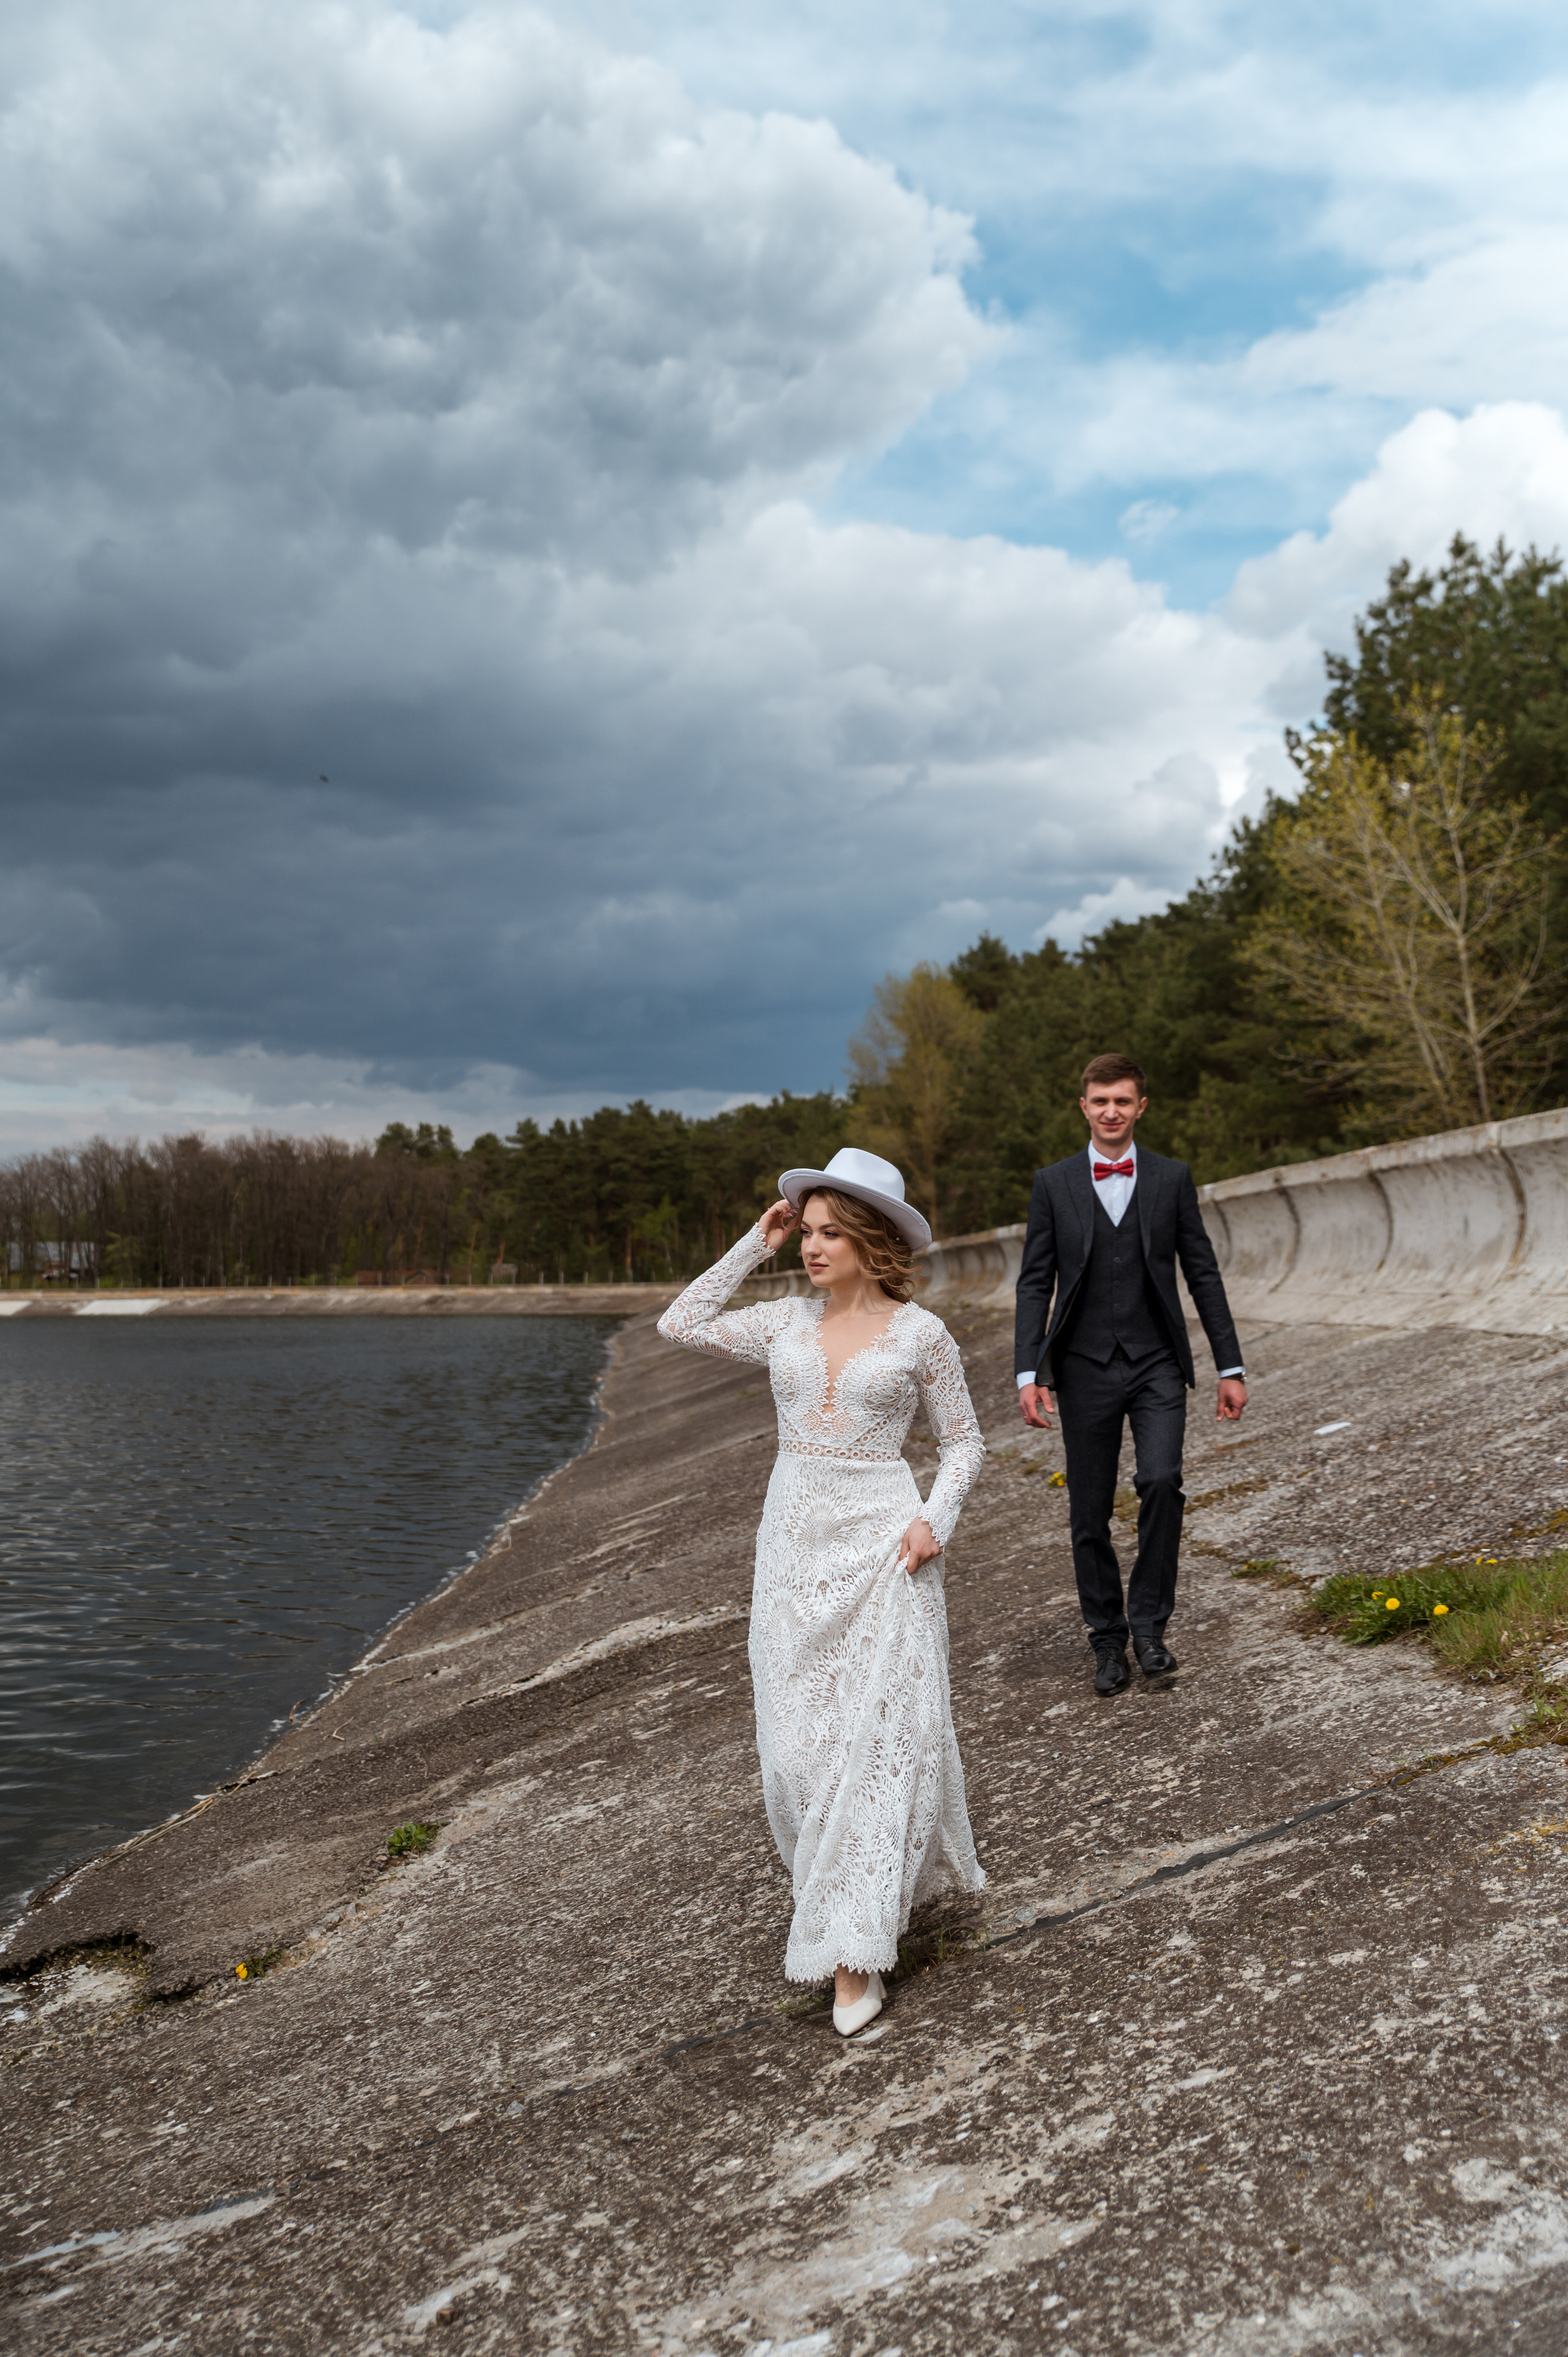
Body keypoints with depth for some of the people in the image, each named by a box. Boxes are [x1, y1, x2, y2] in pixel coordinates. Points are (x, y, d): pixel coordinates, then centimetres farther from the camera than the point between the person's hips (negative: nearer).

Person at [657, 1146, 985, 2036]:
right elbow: (683, 1323, 6)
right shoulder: (787, 1324, 7)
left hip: (881, 1543, -4)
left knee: (879, 1730, -6)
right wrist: (753, 1247, 4)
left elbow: (965, 1442, 4)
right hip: (796, 1540, 4)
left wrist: (937, 1518, -13)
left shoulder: (921, 1333, -3)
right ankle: (876, 1893, 24)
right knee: (803, 1738, 4)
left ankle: (857, 1947, 1)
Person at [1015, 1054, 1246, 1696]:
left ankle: (1149, 1622, -3)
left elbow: (1202, 1274, 7)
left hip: (1157, 1365, 0)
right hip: (1085, 1370, 0)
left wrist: (1230, 1367, 4)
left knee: (1161, 1480, -21)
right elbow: (1035, 1283, 1)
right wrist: (1029, 1373, -8)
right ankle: (1108, 1641, 21)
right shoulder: (1053, 1184, 3)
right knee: (1090, 1513, 5)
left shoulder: (1172, 1179, 5)